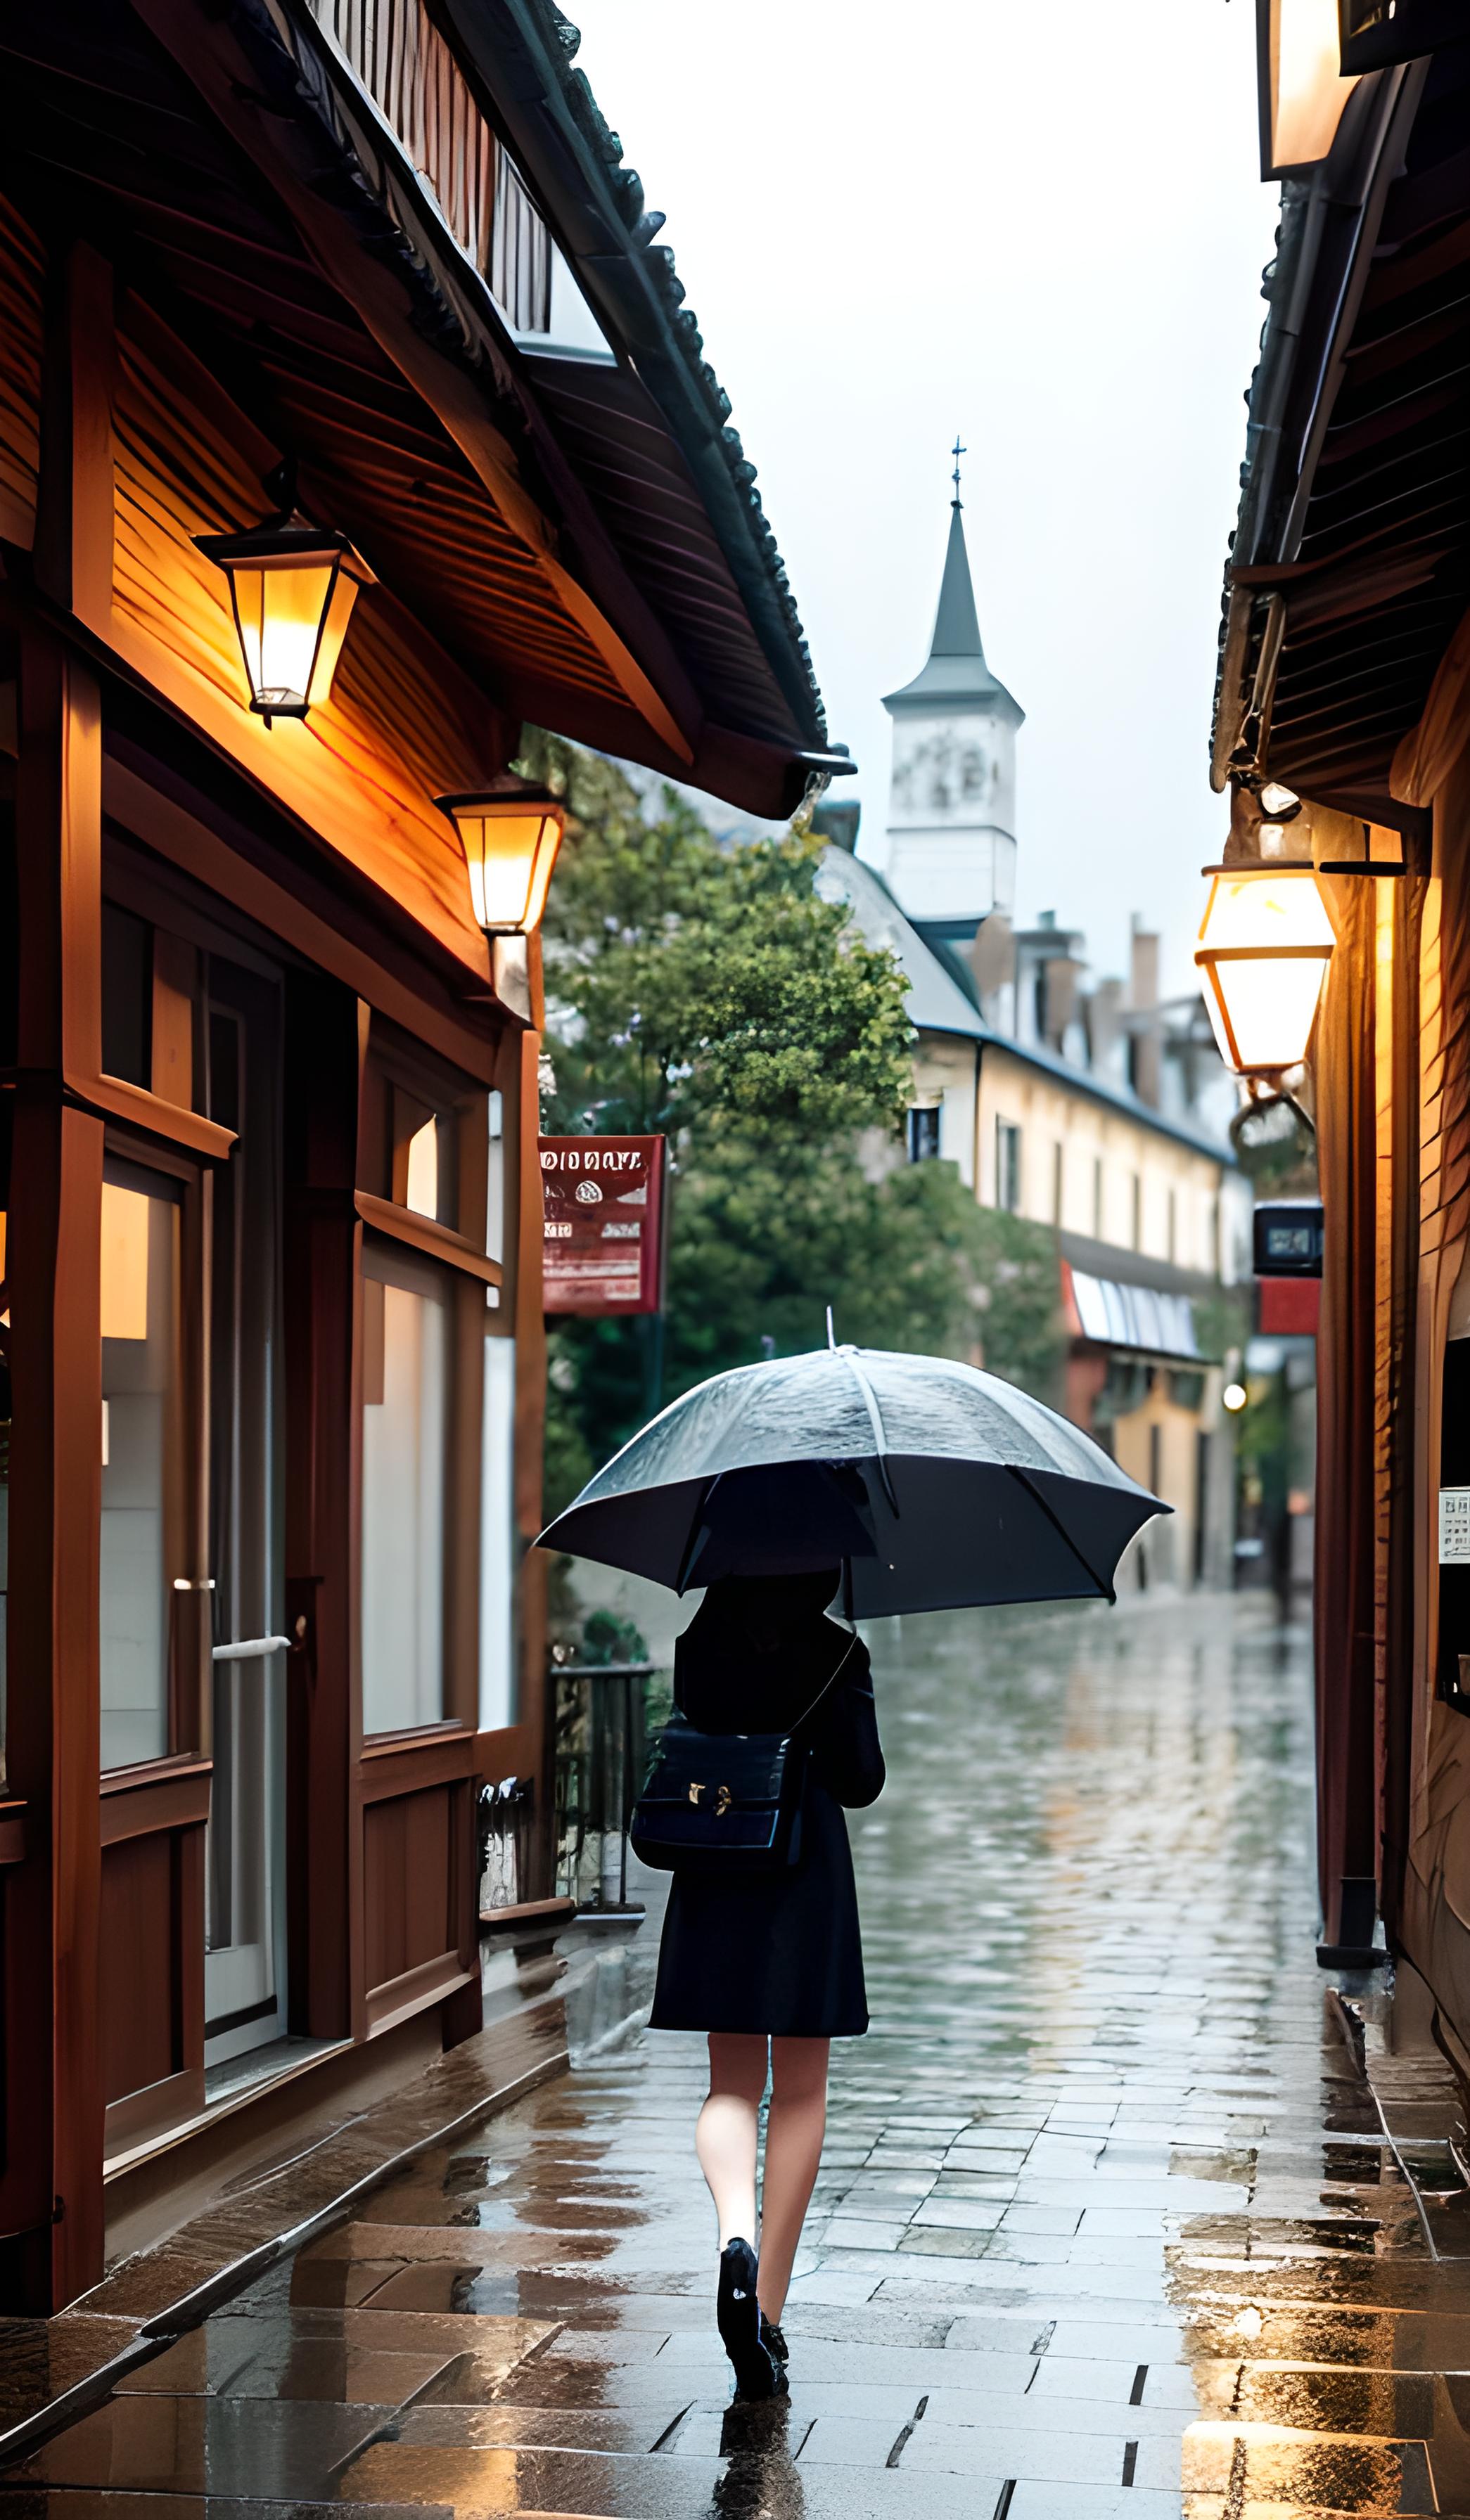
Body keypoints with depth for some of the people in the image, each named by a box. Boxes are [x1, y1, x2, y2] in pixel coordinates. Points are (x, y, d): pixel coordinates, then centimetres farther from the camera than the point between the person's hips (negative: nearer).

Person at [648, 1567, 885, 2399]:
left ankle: (736, 2232, -17)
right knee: (800, 2093, 8)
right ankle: (768, 2314, 7)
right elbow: (862, 1783, -7)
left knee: (733, 2083, 13)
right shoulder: (837, 1654, -9)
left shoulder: (698, 1649, 1)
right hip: (807, 1877, -3)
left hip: (714, 1882, 3)